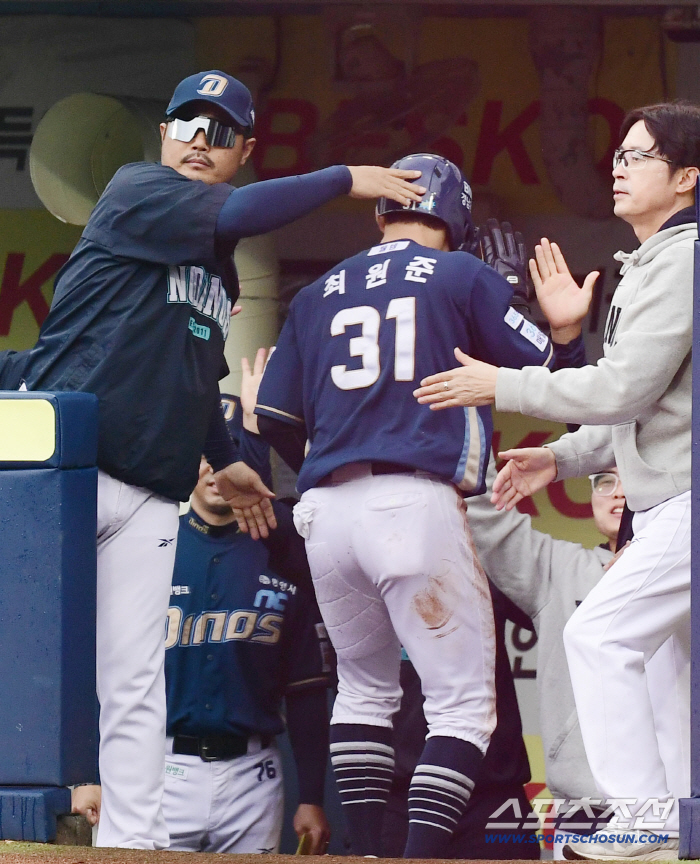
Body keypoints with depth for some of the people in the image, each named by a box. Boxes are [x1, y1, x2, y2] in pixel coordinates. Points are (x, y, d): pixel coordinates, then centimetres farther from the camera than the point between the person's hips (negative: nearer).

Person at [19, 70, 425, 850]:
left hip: (151, 493, 7)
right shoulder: (135, 191, -1)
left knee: (134, 682, 1)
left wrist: (224, 460, 32)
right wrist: (345, 179, -9)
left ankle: (131, 839, -3)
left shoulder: (220, 267, 22)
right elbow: (236, 213, -17)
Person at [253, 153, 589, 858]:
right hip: (416, 502, -5)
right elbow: (550, 375, 5)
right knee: (462, 699, -3)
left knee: (364, 686, 21)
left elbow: (274, 419, 17)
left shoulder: (318, 295, 18)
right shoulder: (463, 277, 7)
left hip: (324, 510, 5)